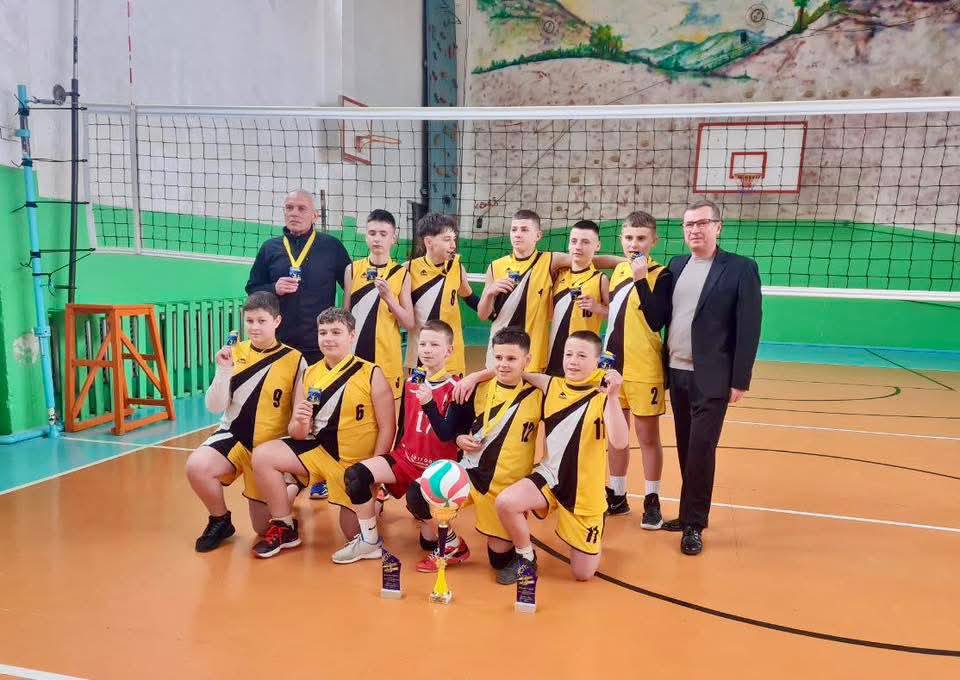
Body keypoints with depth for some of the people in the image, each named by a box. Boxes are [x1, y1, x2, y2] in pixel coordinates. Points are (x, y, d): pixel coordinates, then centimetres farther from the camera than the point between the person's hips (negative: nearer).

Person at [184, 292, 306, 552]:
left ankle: (294, 487, 36)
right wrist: (224, 371, -19)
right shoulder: (234, 353, -3)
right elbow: (214, 407, -6)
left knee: (264, 527, 4)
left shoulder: (294, 360, -10)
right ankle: (221, 521, -1)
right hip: (233, 437, 2)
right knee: (196, 466, -30)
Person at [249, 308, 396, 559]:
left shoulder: (371, 374, -11)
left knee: (355, 534, 3)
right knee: (262, 455, -16)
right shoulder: (310, 374, 1)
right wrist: (300, 423, -21)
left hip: (357, 461, -4)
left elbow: (387, 427, -10)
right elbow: (297, 434, 3)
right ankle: (284, 528, 0)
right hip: (319, 448, 4)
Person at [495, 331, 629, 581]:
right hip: (551, 476, 3)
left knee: (583, 573, 5)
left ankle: (592, 541, 41)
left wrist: (612, 397, -37)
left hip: (586, 488, -2)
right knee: (505, 502, -28)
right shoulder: (552, 386, -3)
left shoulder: (602, 396, -14)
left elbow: (620, 442, -29)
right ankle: (526, 558, 1)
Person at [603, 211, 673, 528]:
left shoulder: (661, 275, -11)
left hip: (644, 368, -6)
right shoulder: (618, 270, 9)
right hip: (613, 364, 6)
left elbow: (657, 321, -24)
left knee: (648, 437, 5)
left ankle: (652, 501, 17)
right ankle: (617, 496, 27)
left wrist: (642, 280, -28)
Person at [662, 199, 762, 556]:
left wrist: (740, 380, -11)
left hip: (712, 378, -5)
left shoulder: (740, 268, -6)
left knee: (701, 448, -5)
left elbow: (749, 328, -8)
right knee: (686, 448, 11)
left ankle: (694, 524, 8)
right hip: (677, 374, 5)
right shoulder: (676, 266, 10)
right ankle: (690, 515, 24)